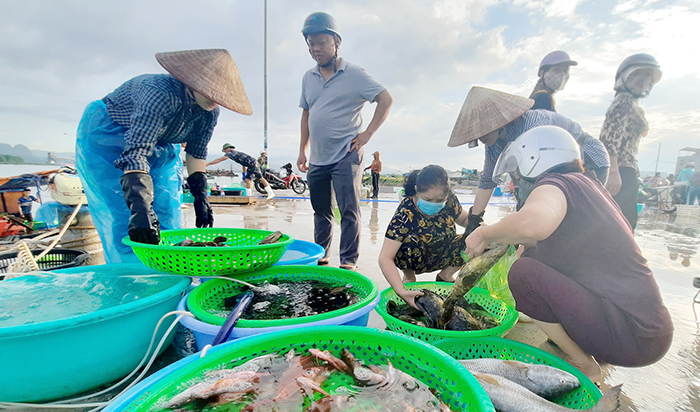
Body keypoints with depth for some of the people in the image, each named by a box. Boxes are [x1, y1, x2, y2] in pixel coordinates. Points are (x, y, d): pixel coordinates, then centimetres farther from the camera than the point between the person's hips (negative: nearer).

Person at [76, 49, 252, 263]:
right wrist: (141, 209, -55)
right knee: (127, 225, -14)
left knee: (168, 221, 2)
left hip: (161, 147, 6)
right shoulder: (160, 95, -37)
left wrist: (200, 197, -10)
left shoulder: (210, 112, -14)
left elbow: (197, 152, -4)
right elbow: (136, 153, -45)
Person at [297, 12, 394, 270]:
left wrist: (367, 134, -10)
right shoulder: (308, 78, 12)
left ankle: (348, 261, 6)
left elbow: (386, 99, -5)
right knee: (320, 210, 15)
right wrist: (303, 150, 14)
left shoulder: (354, 74, -4)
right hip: (317, 158, 6)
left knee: (349, 211, -5)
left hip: (345, 156, -6)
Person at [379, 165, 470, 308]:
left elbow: (463, 219, 7)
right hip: (414, 261, -4)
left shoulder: (450, 200, -17)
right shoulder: (405, 213, -31)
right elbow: (385, 258, -36)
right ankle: (409, 277, -2)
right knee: (410, 245, -37)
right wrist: (401, 291, -48)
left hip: (442, 257, 4)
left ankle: (446, 275, 7)